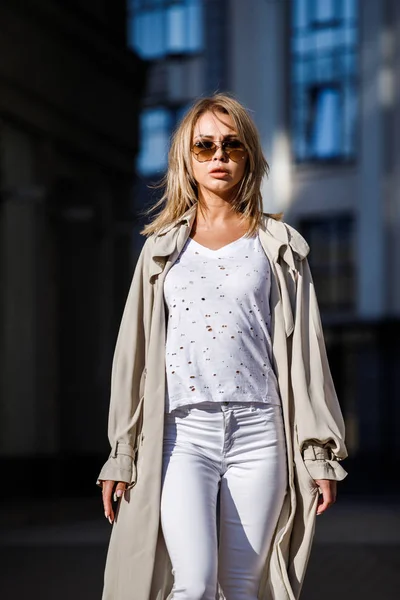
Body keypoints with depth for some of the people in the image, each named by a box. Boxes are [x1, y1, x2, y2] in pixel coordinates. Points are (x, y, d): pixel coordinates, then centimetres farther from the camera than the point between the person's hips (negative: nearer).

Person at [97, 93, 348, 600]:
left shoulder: (277, 245, 11)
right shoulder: (163, 246, 14)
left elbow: (304, 349, 8)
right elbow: (135, 349, 12)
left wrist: (320, 452, 3)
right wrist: (120, 455, 7)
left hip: (258, 430, 0)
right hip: (182, 432, 0)